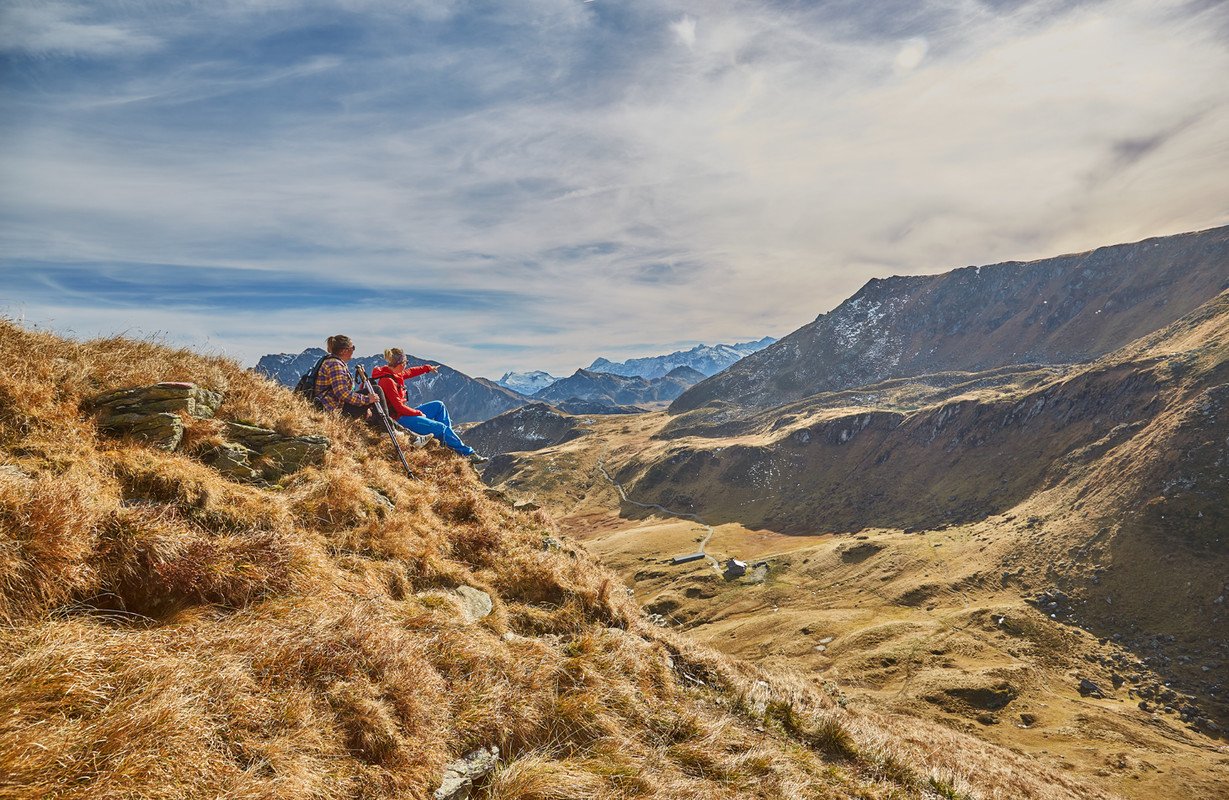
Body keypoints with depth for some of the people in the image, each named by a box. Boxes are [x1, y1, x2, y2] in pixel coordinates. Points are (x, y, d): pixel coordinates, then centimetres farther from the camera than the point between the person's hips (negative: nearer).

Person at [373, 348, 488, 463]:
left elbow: (410, 372, 26)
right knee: (441, 427, -13)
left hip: (406, 413, 11)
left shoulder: (394, 374, 4)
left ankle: (447, 437, 10)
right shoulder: (388, 381, -23)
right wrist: (419, 413, -10)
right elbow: (399, 407, -23)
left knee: (439, 406, 14)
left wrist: (428, 368, 35)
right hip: (400, 419, -11)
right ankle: (468, 453, -2)